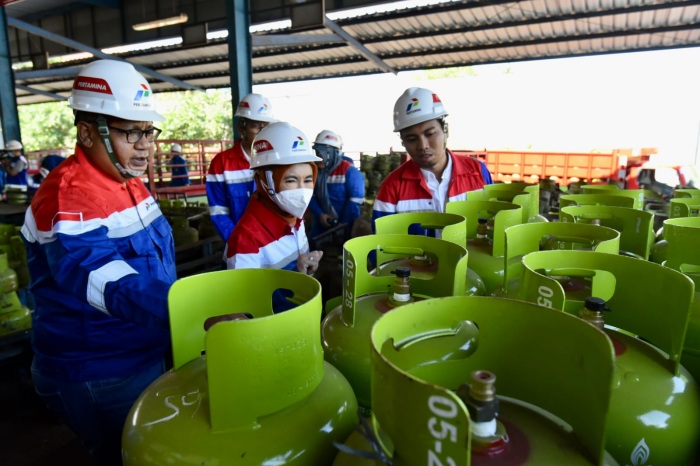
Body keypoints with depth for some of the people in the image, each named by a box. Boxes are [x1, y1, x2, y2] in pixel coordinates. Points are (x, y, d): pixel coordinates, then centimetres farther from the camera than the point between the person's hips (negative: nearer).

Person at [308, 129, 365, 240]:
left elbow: (355, 202, -16)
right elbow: (311, 196, 4)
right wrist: (319, 214, -12)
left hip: (344, 225, -4)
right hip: (322, 225, 5)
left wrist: (345, 226, -16)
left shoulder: (349, 171, -15)